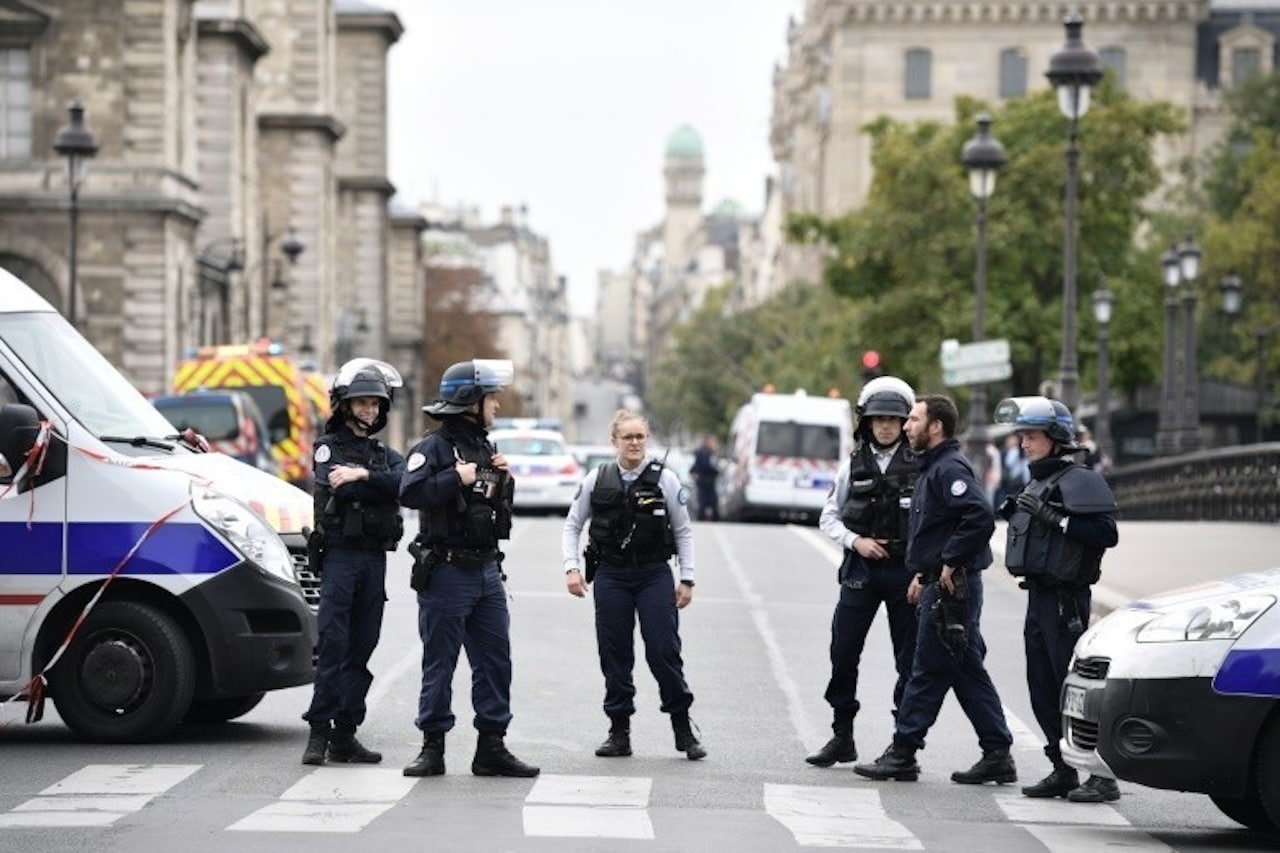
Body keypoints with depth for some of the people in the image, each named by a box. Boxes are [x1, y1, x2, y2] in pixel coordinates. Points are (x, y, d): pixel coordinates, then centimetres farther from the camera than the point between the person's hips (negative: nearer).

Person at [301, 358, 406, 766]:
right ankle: (319, 731, -10)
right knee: (333, 644, -11)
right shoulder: (328, 447, 4)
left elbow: (406, 483, -5)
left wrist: (363, 476, -16)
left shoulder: (385, 454, 18)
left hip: (375, 558, 5)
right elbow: (337, 488, -16)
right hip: (339, 553, -5)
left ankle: (344, 735, 7)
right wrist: (381, 484, -10)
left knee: (361, 648, 5)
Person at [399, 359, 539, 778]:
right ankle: (432, 748, 7)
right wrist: (457, 477, -21)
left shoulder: (484, 448, 16)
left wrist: (503, 479, 6)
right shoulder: (433, 448, -10)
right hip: (447, 572, -8)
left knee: (495, 660, 7)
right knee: (439, 663, 0)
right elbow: (411, 493, -26)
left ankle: (492, 747, 13)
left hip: (487, 570, 8)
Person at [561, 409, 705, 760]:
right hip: (610, 575, 2)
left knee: (664, 651, -6)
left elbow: (683, 531, 6)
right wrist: (571, 568, -1)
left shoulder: (664, 478, -1)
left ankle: (683, 729, 5)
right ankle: (619, 731, 11)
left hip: (654, 574, -2)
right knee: (614, 654, 3)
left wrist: (686, 578, 1)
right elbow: (572, 525, 12)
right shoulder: (598, 479, 3)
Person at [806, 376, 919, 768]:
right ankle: (842, 737, 14)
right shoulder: (853, 465, 6)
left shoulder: (919, 466, -2)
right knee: (843, 654, 2)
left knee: (909, 658, 2)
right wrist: (856, 541, -5)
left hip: (905, 571, -2)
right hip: (860, 571, 2)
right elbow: (828, 517, 12)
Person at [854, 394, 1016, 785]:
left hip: (951, 588, -11)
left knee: (928, 673, -4)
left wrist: (949, 565, -22)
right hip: (939, 586, 11)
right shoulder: (934, 468, 19)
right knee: (967, 672, 10)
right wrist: (923, 572, 18)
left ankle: (902, 754, 2)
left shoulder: (950, 469, -15)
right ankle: (997, 756, 12)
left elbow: (981, 517, -28)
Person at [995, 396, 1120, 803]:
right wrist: (1014, 513, 8)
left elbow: (1106, 532, -20)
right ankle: (1063, 771, 17)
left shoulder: (1080, 480, -10)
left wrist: (1054, 518, -22)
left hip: (1065, 598, -9)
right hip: (1039, 596, 9)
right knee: (1043, 690, 10)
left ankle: (1103, 776, -6)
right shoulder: (1038, 482, 18)